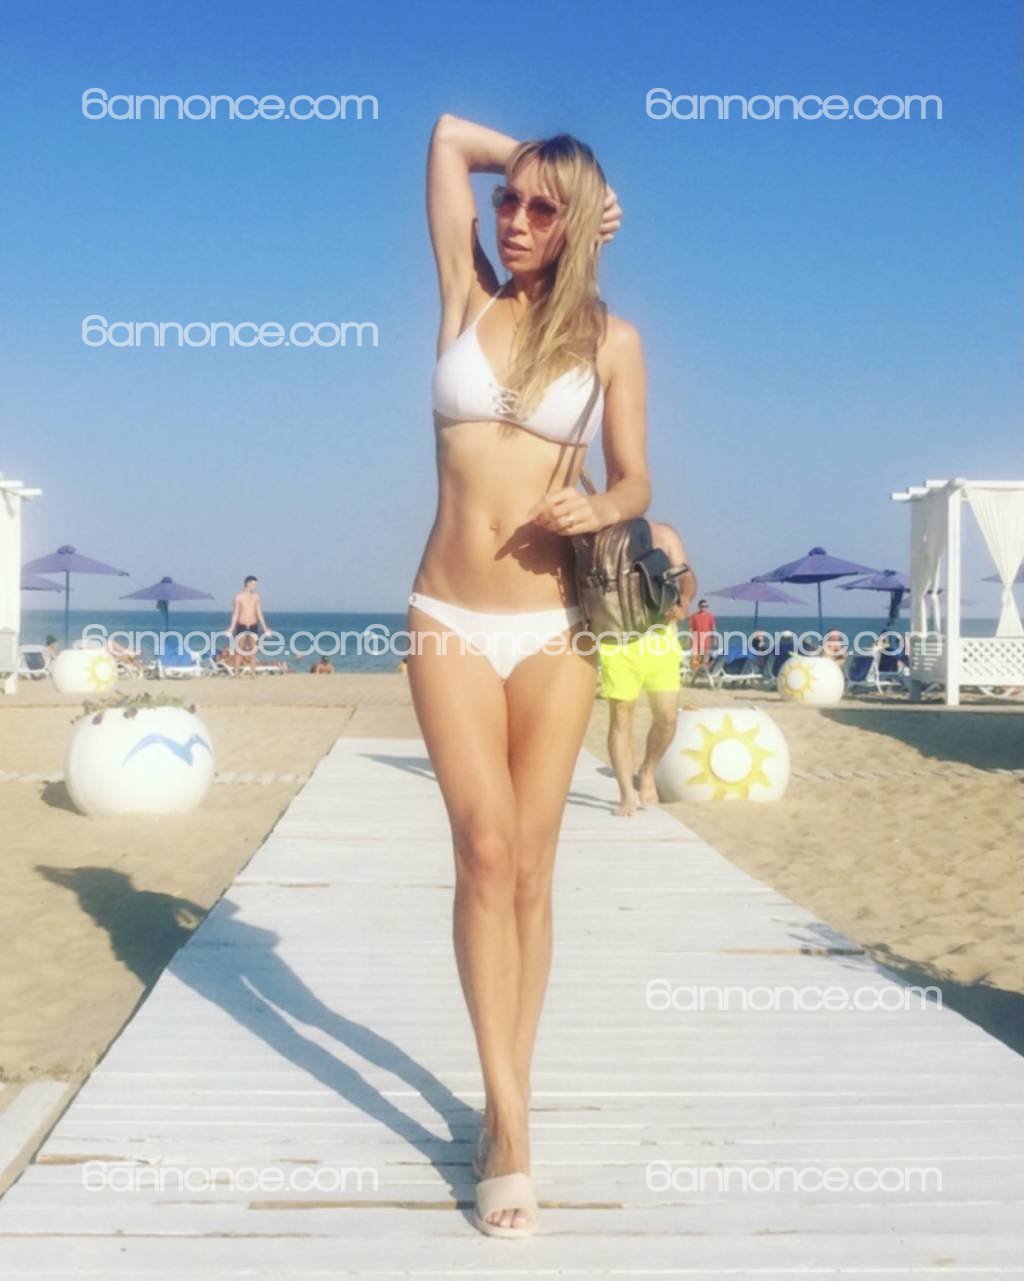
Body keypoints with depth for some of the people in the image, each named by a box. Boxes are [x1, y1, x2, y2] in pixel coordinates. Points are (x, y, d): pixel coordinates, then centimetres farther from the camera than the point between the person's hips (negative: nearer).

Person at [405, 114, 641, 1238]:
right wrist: (540, 165, 16)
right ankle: (510, 1124, -8)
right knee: (486, 852, -11)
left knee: (529, 867, 1)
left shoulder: (611, 340, 5)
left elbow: (635, 480, 8)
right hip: (451, 623, 0)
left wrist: (601, 510, -13)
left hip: (554, 629, 0)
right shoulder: (466, 301, 8)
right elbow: (451, 135, 13)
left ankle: (505, 1106, 12)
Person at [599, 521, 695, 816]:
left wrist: (683, 601, -16)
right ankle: (628, 794, 5)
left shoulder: (664, 534, 9)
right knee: (620, 716, -3)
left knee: (667, 716, -2)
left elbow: (686, 576, 5)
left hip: (659, 634, 2)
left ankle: (647, 773, 24)